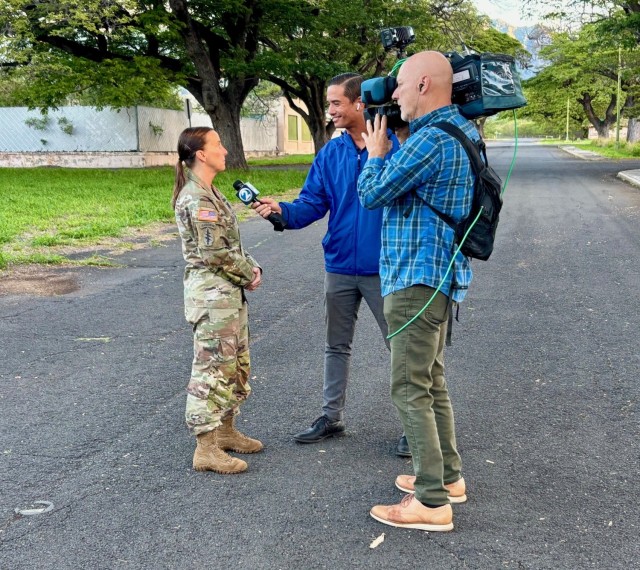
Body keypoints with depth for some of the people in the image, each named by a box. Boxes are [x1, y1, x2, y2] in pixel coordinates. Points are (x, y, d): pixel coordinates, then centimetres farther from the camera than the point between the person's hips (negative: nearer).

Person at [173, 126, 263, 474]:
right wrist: (249, 276, -9)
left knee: (236, 365, 17)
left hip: (229, 292, 10)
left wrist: (251, 268, 3)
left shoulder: (209, 193, 14)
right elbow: (215, 253, -20)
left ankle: (225, 431, 30)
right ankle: (206, 449, 2)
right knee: (213, 368, -5)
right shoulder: (196, 199, -17)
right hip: (212, 293, -10)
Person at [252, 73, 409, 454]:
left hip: (382, 267, -5)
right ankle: (332, 416, 32)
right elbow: (312, 205, -2)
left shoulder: (395, 144, -12)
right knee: (337, 346, 17)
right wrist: (282, 210, -18)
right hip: (340, 266, 5)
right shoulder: (331, 153, 3)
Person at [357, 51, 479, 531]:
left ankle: (432, 502, 1)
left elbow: (372, 193, -13)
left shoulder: (430, 140, -20)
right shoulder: (461, 129, 12)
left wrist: (375, 153, 5)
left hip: (417, 279, -11)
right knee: (432, 380, 20)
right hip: (441, 275, 11)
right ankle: (448, 475, 31)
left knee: (410, 388, -5)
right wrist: (387, 147, 14)